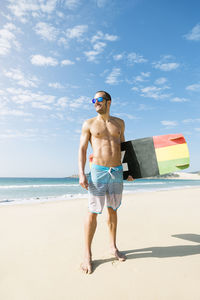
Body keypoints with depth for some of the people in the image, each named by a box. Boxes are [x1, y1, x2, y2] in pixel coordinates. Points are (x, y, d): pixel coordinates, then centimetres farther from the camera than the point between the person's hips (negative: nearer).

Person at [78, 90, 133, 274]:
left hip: (118, 172, 3)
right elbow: (82, 149, 1)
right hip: (98, 171, -3)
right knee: (93, 212, -1)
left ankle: (113, 247, 29)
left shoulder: (119, 123, 13)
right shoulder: (89, 124, 4)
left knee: (113, 210, 13)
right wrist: (81, 174, -10)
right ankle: (88, 254, 14)